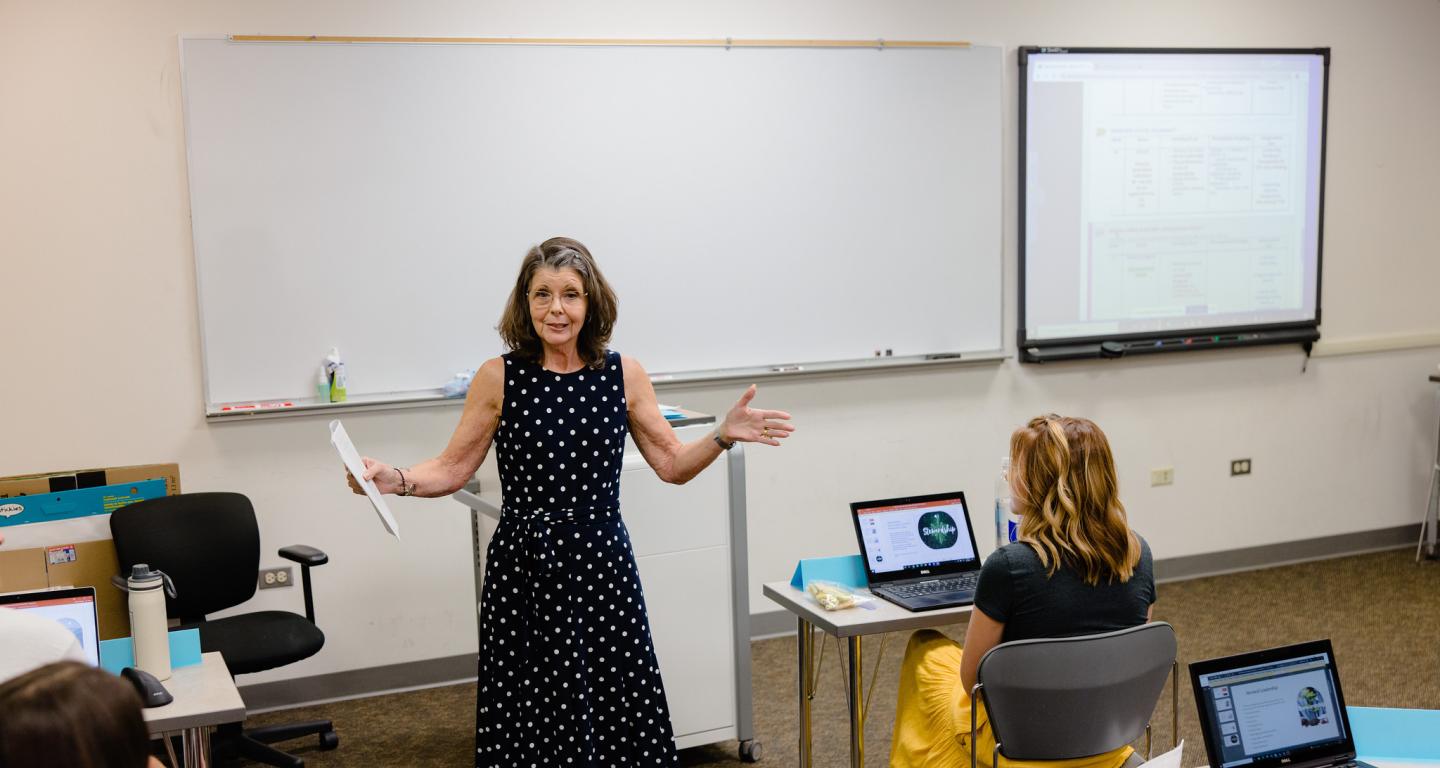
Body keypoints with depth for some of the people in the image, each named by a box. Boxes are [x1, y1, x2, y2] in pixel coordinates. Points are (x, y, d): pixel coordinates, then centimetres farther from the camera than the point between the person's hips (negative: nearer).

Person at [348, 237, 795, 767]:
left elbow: (673, 465, 6)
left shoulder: (623, 374, 2)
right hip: (524, 568, -1)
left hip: (602, 564, 2)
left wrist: (724, 435, -9)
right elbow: (453, 469, 1)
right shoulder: (499, 377, -3)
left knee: (619, 708, 5)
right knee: (534, 718, 5)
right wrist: (396, 480, -16)